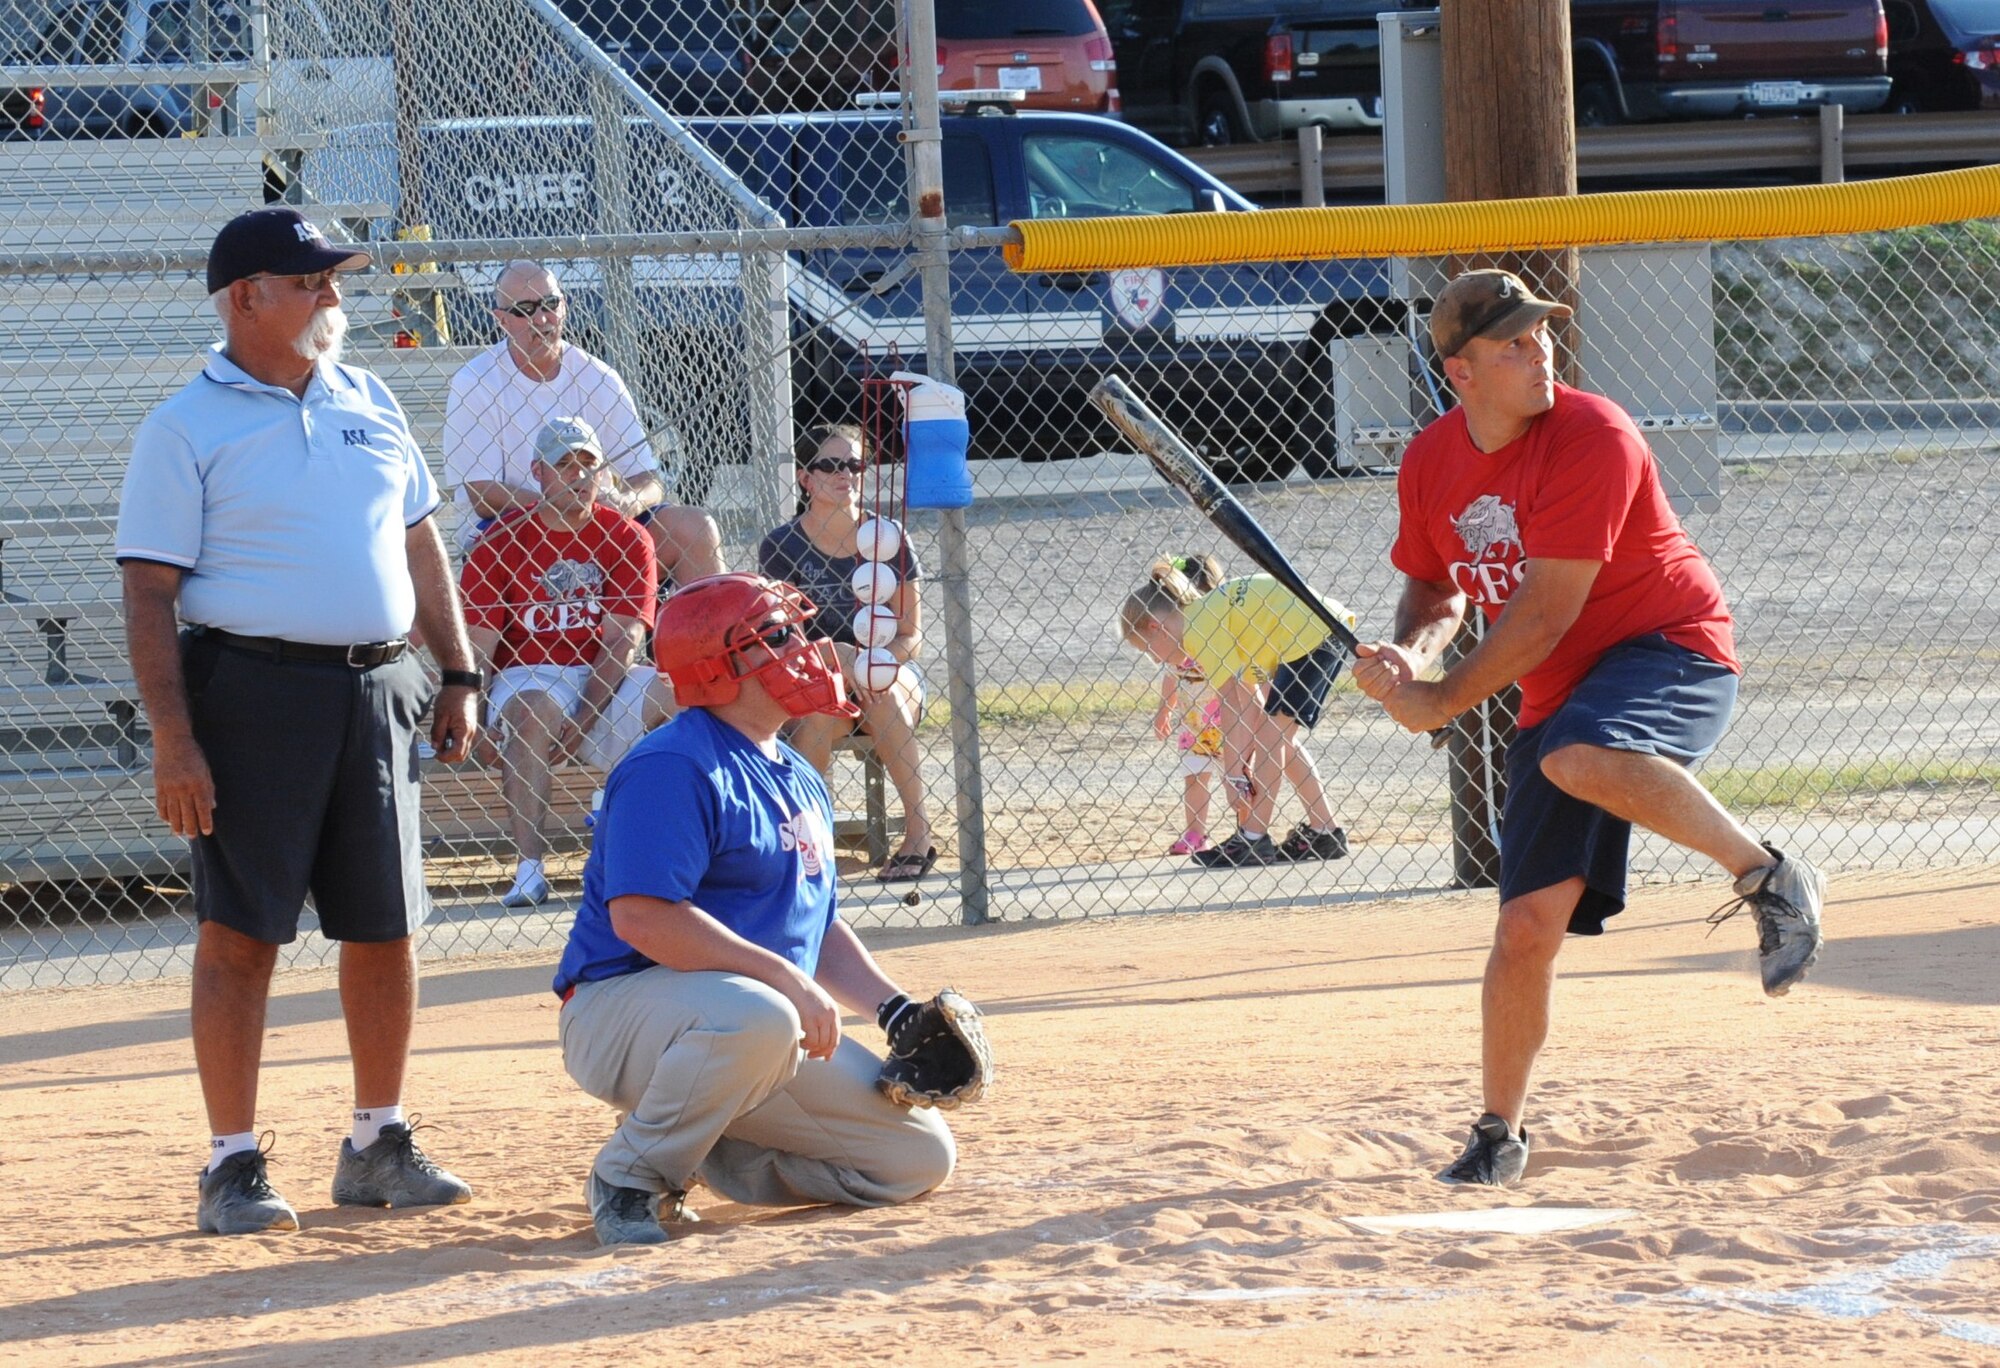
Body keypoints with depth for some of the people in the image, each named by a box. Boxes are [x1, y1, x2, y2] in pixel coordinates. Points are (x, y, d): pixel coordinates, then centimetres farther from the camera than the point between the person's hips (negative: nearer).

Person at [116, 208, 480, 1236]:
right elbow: (150, 593, -9)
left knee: (384, 927, 8)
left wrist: (458, 675, 13)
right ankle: (233, 1163, 2)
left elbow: (420, 547, 21)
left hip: (376, 693, 6)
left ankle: (378, 1147, 20)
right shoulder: (186, 429, -5)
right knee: (241, 930, -4)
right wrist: (173, 739, -17)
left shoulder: (368, 404, 13)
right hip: (253, 695, -6)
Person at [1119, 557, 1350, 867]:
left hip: (1314, 634, -10)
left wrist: (1234, 773, -10)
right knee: (1277, 737, 16)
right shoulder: (1207, 616, 13)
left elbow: (1232, 708, -15)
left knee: (1272, 732, -6)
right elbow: (1253, 696, 13)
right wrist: (1246, 760, 9)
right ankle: (1324, 831, 22)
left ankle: (1253, 839, -5)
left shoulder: (1200, 630, -13)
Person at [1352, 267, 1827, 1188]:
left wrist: (1437, 703, -17)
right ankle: (1500, 1135, 13)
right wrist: (1409, 654, -6)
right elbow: (1436, 588, 17)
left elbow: (1543, 615, -23)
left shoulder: (1591, 437, -20)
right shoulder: (1431, 464, 1)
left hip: (1672, 649, -6)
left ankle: (1770, 878, -23)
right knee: (1528, 922, -2)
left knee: (1579, 759, -40)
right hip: (1559, 700, 6)